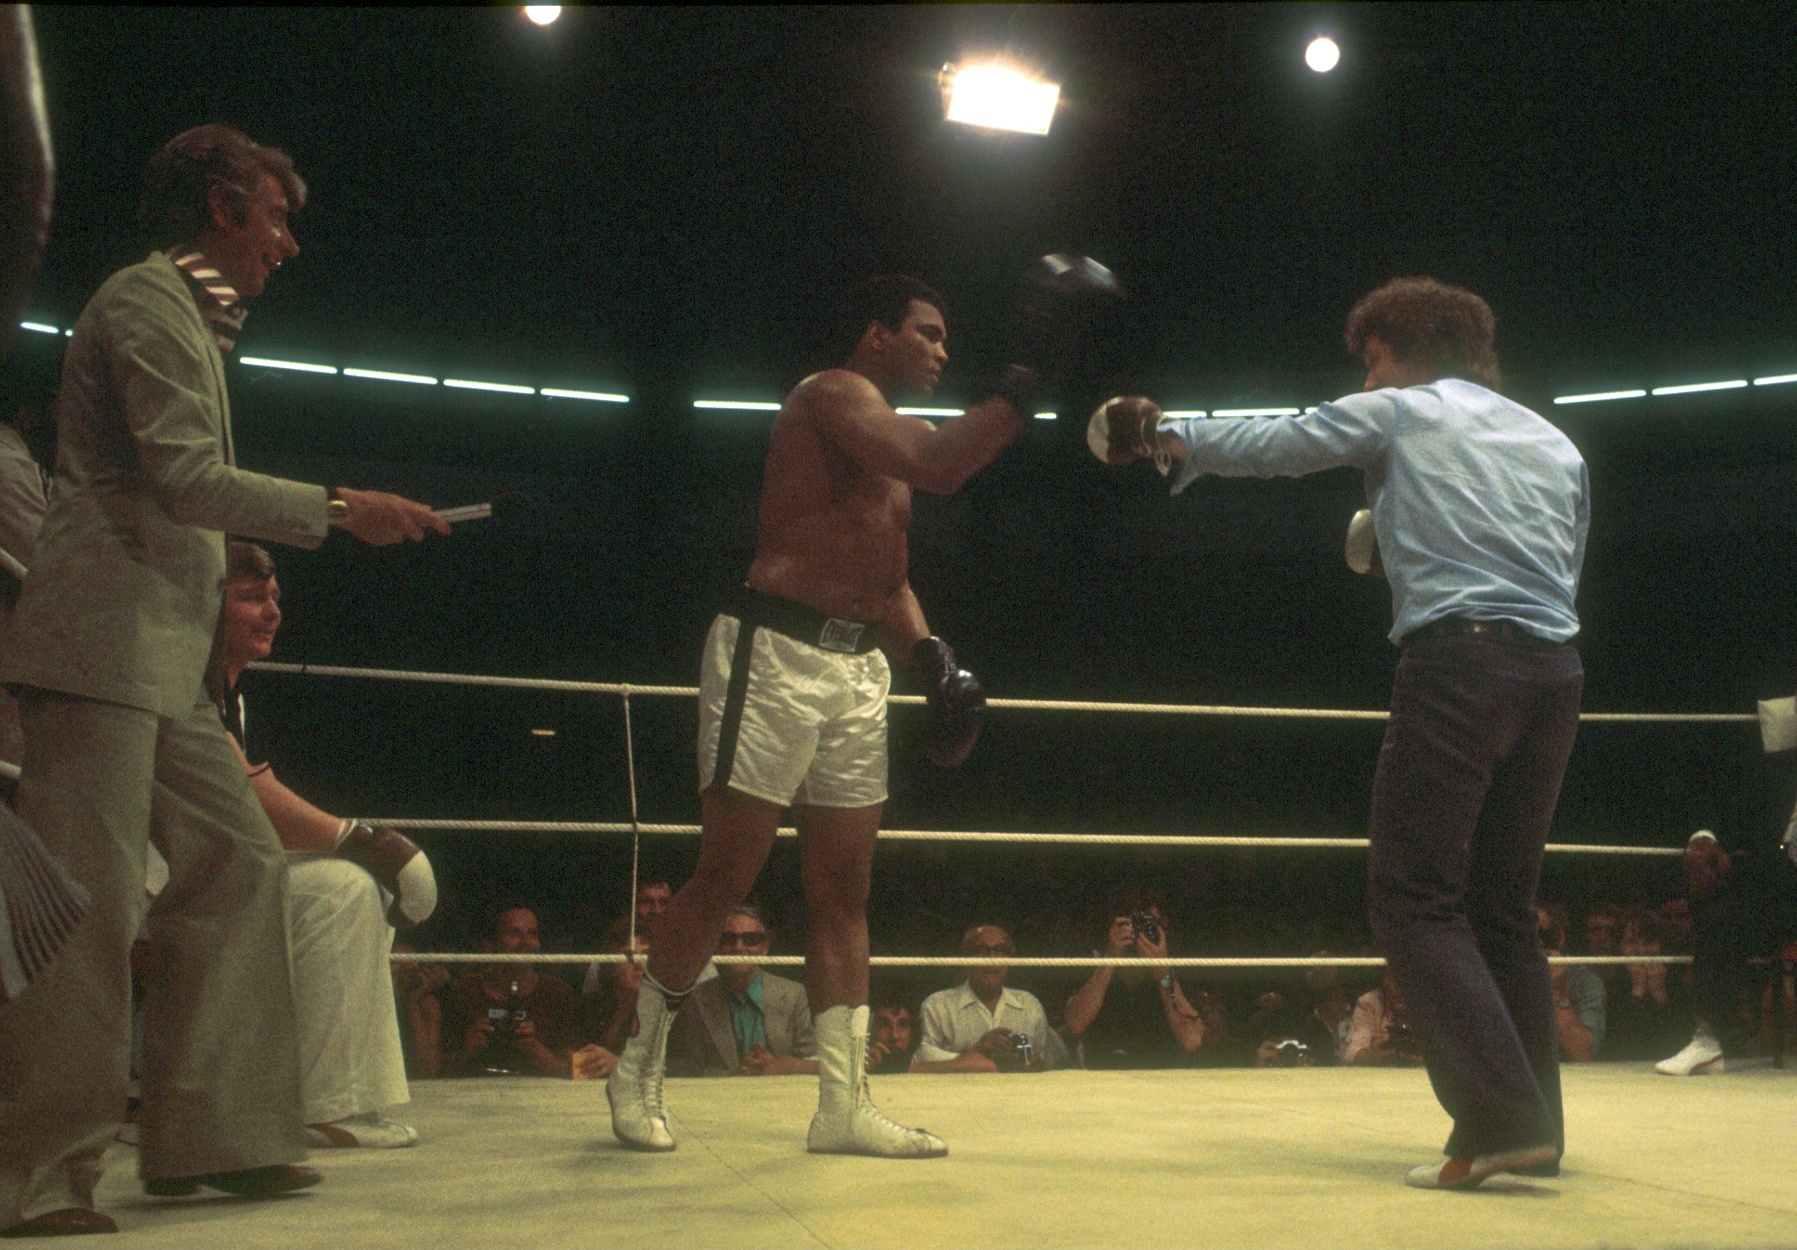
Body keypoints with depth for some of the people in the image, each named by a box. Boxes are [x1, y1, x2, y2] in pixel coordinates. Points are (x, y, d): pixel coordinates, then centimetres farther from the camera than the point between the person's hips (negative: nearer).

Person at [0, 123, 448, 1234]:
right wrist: (339, 509, -13)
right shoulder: (149, 301, -6)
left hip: (165, 660, 11)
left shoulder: (191, 316, 25)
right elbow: (188, 477, -16)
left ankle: (211, 1137, 11)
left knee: (239, 866, 7)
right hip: (106, 642, -11)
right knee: (91, 899, -10)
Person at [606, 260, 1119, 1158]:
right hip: (774, 653, -9)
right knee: (725, 879, -4)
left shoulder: (886, 443, 22)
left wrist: (936, 663, 9)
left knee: (843, 891, 6)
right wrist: (1028, 371, -19)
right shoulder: (832, 394, -5)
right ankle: (637, 1073, 12)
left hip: (857, 666, 9)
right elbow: (939, 466, -23)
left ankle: (844, 1106, 10)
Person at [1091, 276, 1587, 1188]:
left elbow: (1268, 443, 15)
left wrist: (1168, 436, 30)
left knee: (1414, 900, -5)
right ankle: (1532, 1122, 14)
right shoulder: (1556, 445, 22)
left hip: (1459, 659, -6)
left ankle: (1497, 1119, -15)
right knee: (1502, 907, 13)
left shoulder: (1400, 412, 8)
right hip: (1555, 670, 7)